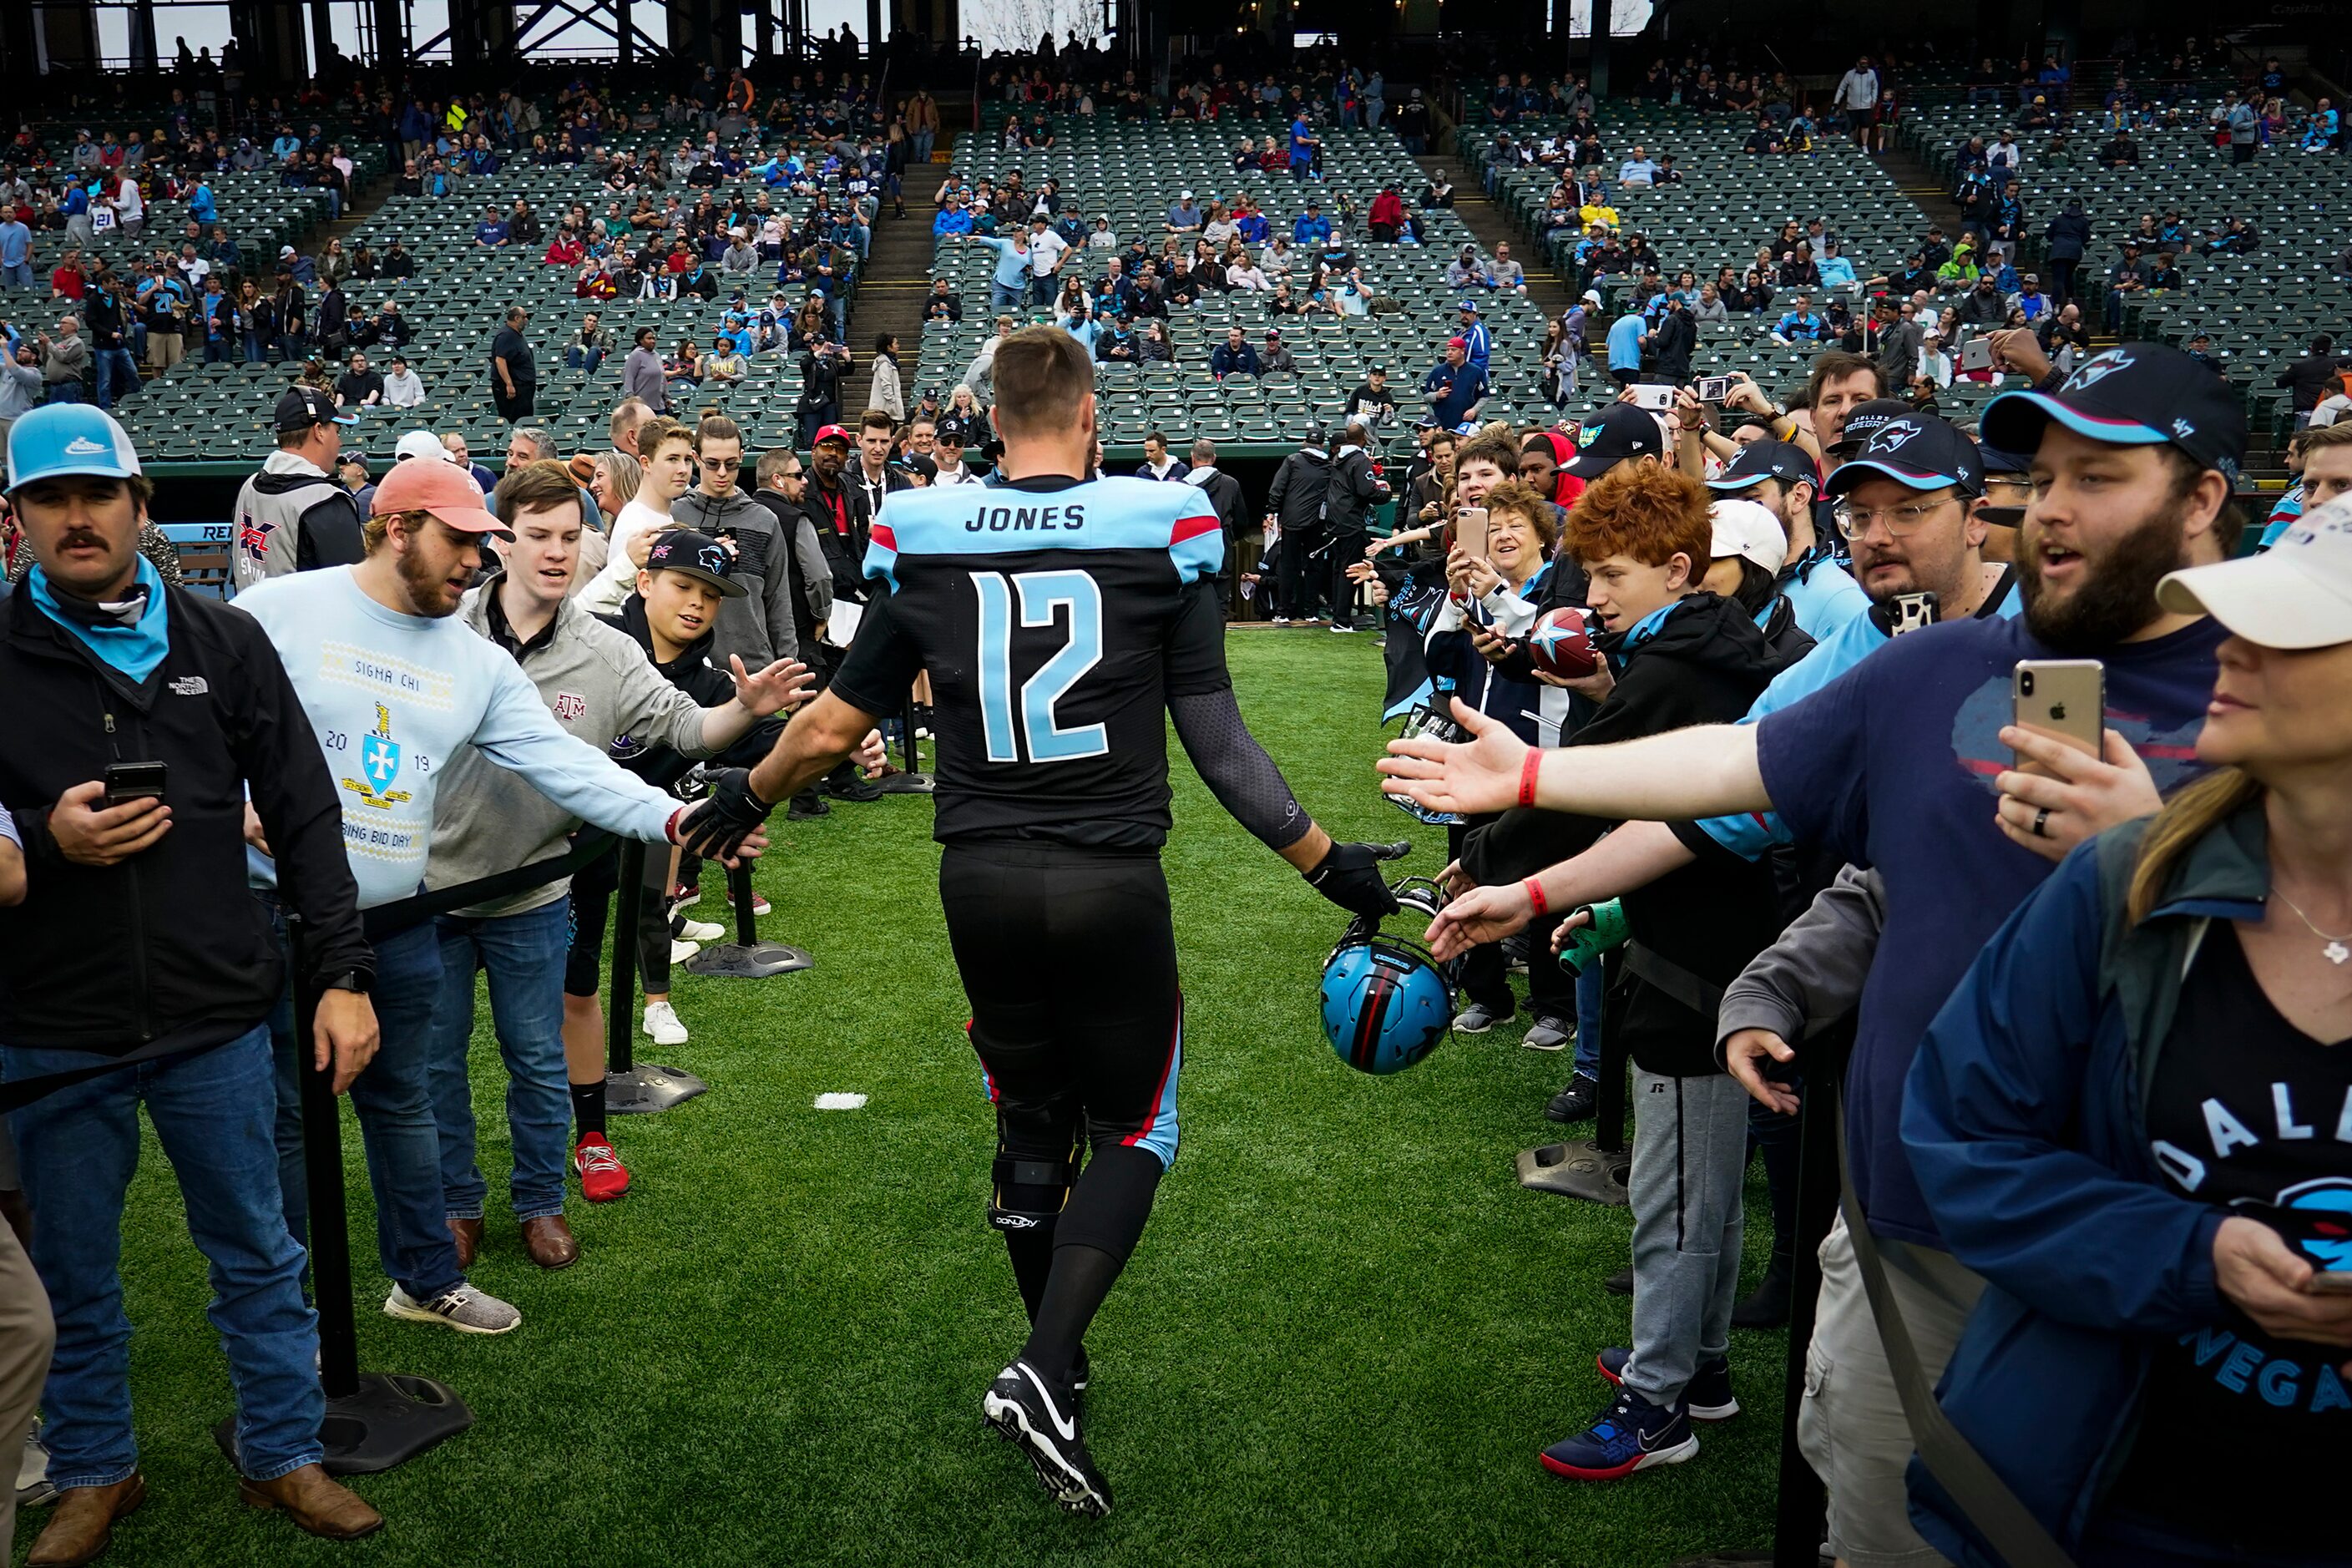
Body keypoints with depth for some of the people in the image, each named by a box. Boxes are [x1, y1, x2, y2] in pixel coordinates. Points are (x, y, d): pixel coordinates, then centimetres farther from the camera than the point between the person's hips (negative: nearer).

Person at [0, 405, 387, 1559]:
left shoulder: (225, 643, 2)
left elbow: (304, 817, 3)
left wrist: (343, 972, -2)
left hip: (218, 1015, 1)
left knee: (257, 1256, 12)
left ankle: (282, 1455, 29)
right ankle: (94, 1474, 35)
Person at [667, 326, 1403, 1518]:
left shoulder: (919, 538, -1)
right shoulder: (1162, 527, -7)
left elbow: (838, 723, 6)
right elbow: (1215, 738, -7)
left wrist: (748, 796, 26)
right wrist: (1326, 861, 4)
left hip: (980, 879, 3)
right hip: (1112, 882, -2)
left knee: (1030, 1126, 21)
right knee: (1132, 1130, 15)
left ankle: (1056, 1365, 35)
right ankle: (1043, 1374, 0)